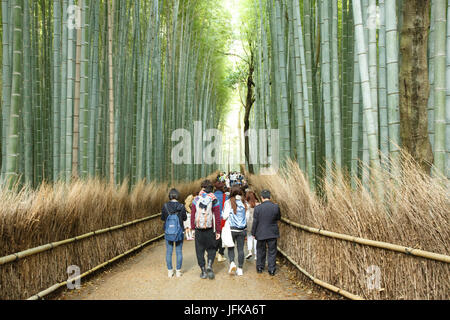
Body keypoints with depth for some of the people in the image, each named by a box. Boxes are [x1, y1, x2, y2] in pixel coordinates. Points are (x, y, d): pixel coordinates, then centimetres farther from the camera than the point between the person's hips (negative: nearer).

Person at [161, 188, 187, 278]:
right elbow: (185, 218, 1)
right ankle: (178, 271, 16)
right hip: (179, 233, -1)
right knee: (179, 252, 11)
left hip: (168, 233, 1)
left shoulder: (165, 206, -10)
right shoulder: (181, 207, -12)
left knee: (169, 252, 12)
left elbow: (162, 218, 1)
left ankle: (170, 271, 16)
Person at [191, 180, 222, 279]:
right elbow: (217, 217, -5)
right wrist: (218, 231, 0)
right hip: (210, 230, -1)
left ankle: (203, 271, 12)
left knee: (200, 250, 10)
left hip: (198, 229, 1)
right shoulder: (214, 200, -4)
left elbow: (192, 215, 0)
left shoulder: (196, 199, -1)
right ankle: (209, 266, -7)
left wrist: (193, 227, 8)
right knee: (211, 249, 14)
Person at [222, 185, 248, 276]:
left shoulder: (229, 202, -8)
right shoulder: (244, 203, 1)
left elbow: (225, 216, -10)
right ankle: (240, 269, 10)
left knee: (231, 247, 13)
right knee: (240, 249, 7)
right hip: (242, 229, 2)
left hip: (232, 229, -2)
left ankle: (232, 263, -9)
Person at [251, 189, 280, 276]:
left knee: (260, 251, 16)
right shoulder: (276, 207, -9)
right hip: (273, 233, 0)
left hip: (261, 234, 0)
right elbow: (278, 218, 6)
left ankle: (260, 267, 25)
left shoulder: (257, 208, -12)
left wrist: (253, 233, 3)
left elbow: (255, 222, -7)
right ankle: (271, 270, 10)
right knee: (272, 252, 9)